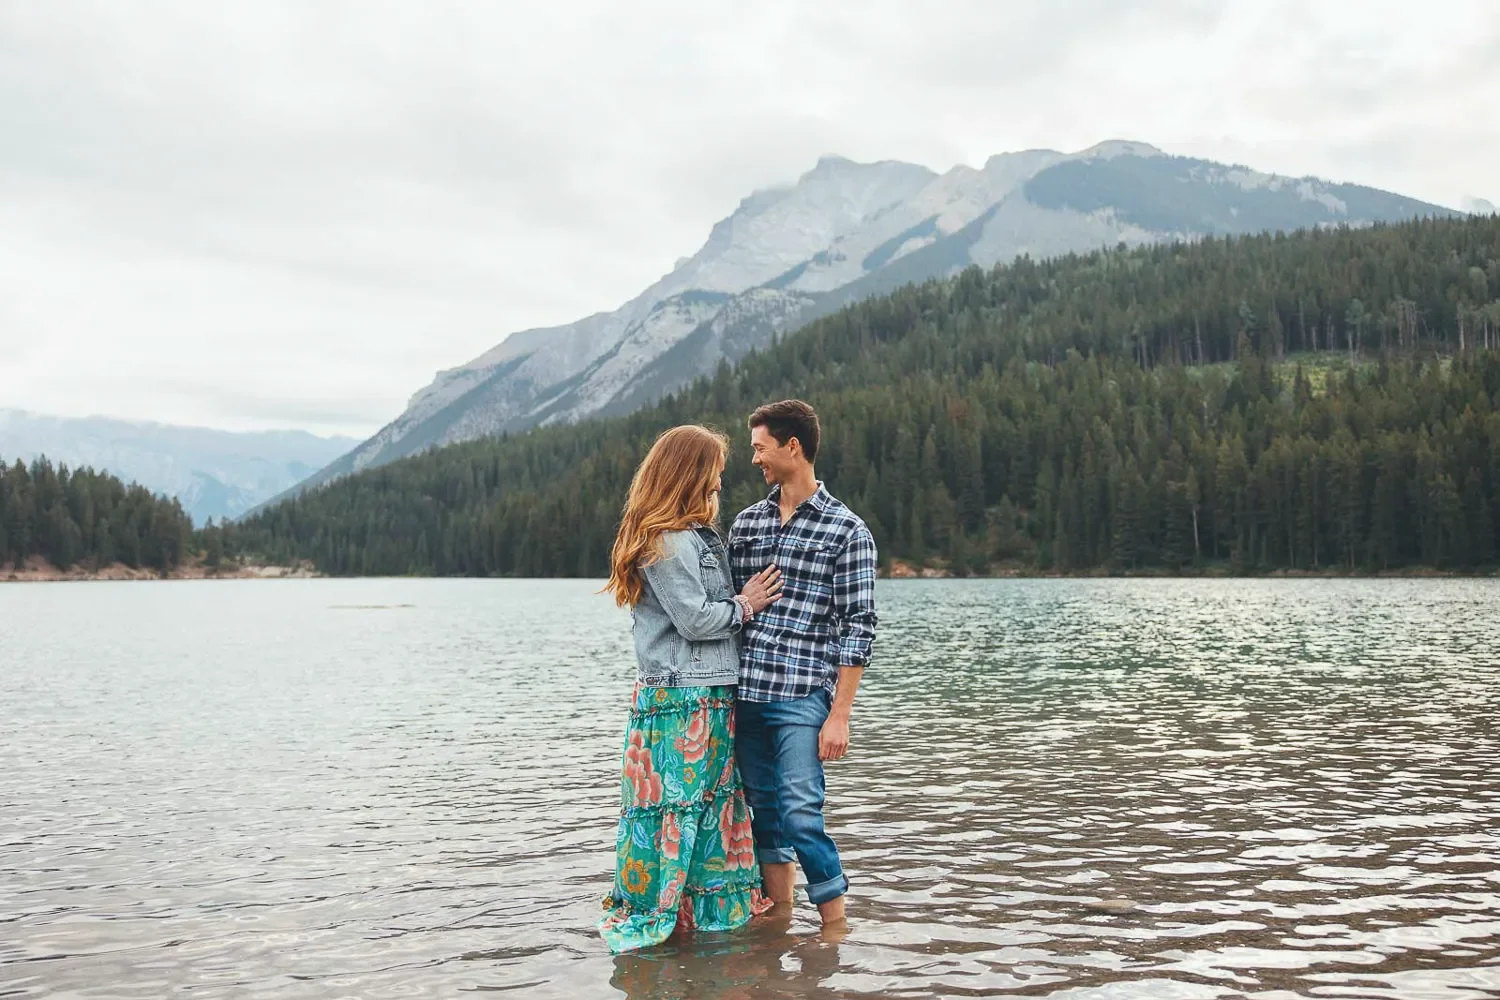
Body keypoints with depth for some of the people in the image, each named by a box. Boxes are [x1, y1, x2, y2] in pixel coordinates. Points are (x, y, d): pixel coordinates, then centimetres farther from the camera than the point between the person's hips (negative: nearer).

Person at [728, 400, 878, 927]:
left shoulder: (847, 531, -4)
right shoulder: (747, 521, 12)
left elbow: (858, 629, -7)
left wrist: (839, 715, -11)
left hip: (802, 699, -5)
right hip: (745, 695, 5)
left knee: (800, 814, -9)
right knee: (764, 812, 12)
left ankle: (836, 928, 6)